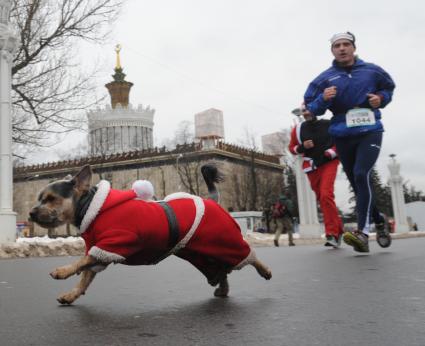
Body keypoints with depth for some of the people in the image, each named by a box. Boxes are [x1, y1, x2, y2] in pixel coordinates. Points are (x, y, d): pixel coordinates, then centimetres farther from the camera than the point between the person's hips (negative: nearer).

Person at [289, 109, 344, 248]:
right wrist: (303, 147, -9)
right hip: (312, 166, 4)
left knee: (326, 195, -20)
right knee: (322, 199, 8)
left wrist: (333, 151, -10)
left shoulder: (329, 124, -1)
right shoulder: (298, 129, 5)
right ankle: (337, 229, 23)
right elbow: (291, 148, 11)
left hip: (329, 163, -4)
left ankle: (332, 233, -16)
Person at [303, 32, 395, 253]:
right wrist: (323, 99, -18)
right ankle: (379, 222, 33)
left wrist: (381, 98, -2)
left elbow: (389, 88, 20)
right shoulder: (324, 78, 2)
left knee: (361, 175, -23)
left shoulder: (372, 71, 4)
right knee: (356, 184, 9)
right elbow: (311, 108, 3)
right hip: (342, 136, 2)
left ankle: (362, 232, -24)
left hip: (370, 131, -2)